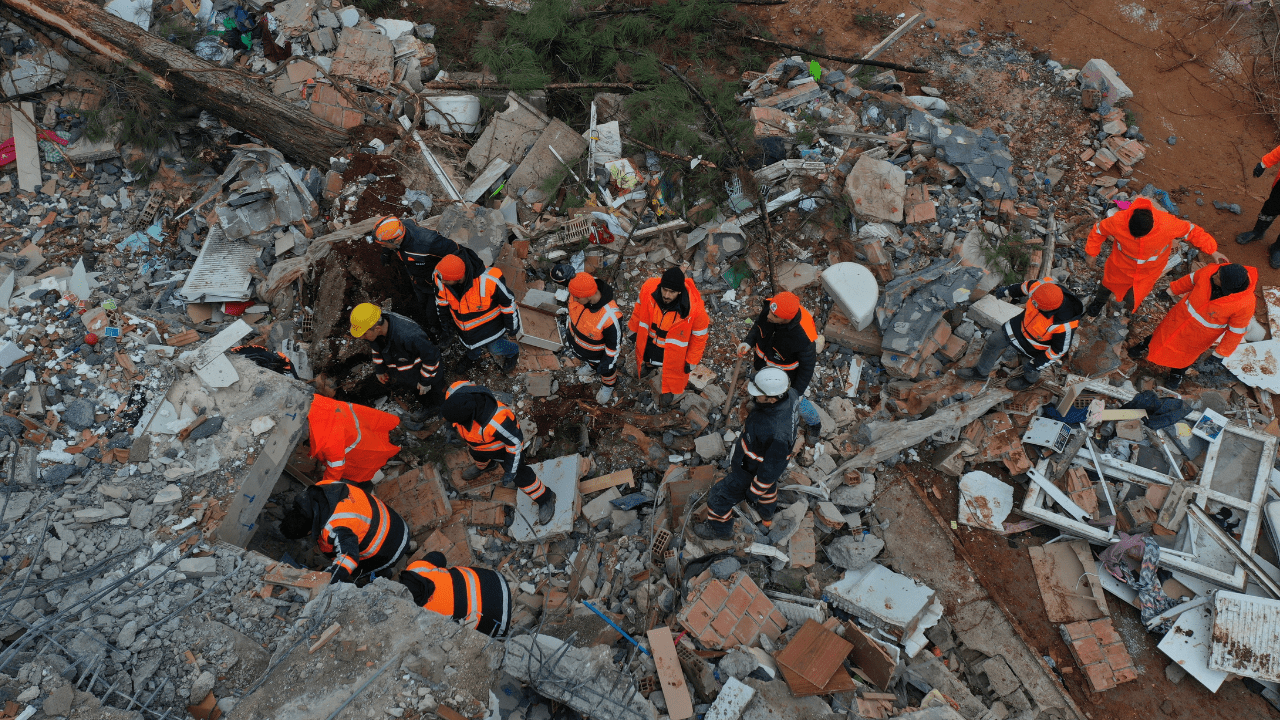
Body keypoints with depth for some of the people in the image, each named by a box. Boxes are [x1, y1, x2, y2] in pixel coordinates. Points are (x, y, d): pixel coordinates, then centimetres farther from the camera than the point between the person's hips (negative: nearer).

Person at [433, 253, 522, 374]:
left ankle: (513, 352, 50)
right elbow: (441, 300, -2)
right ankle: (473, 356, 63)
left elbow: (508, 302, -22)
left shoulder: (488, 281, -42)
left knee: (495, 347, 14)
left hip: (488, 322, -4)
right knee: (469, 344, 25)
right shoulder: (440, 278, -28)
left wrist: (512, 327, -9)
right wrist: (444, 319, 14)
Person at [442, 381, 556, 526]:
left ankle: (546, 499, 38)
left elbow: (515, 441, -31)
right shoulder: (454, 393, -34)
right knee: (478, 457, 37)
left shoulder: (496, 422, -50)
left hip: (504, 441, -6)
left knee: (520, 475, 13)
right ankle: (483, 466, 73)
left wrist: (510, 470, -19)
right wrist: (455, 427, 10)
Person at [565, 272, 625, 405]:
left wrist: (608, 363, -13)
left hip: (598, 353, -5)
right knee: (590, 362, 39)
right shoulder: (577, 292, -30)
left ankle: (608, 386, 64)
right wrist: (570, 331, 13)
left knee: (606, 371, 31)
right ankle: (591, 367, 74)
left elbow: (614, 344, -27)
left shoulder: (610, 317, -48)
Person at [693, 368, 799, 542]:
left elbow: (772, 466, -31)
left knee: (720, 497, 15)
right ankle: (767, 517, 68)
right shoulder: (789, 395, -24)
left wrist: (754, 491, -14)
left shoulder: (777, 433, -47)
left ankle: (719, 529, 45)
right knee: (767, 488, 37)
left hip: (751, 470, -8)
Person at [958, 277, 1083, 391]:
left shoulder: (1064, 325, -43)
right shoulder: (1040, 287, -34)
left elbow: (1059, 349, -24)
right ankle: (981, 372, 44)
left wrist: (1036, 364, -14)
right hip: (1022, 323, 5)